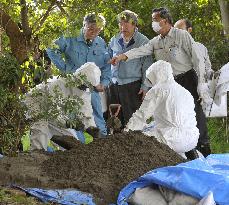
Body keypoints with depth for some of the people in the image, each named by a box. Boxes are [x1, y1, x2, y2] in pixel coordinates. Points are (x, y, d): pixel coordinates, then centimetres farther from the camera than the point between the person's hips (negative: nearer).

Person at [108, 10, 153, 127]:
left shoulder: (143, 41, -3)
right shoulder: (114, 41, 11)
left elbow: (147, 66, -4)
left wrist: (145, 87, -8)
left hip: (133, 86, -5)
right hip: (114, 85, 5)